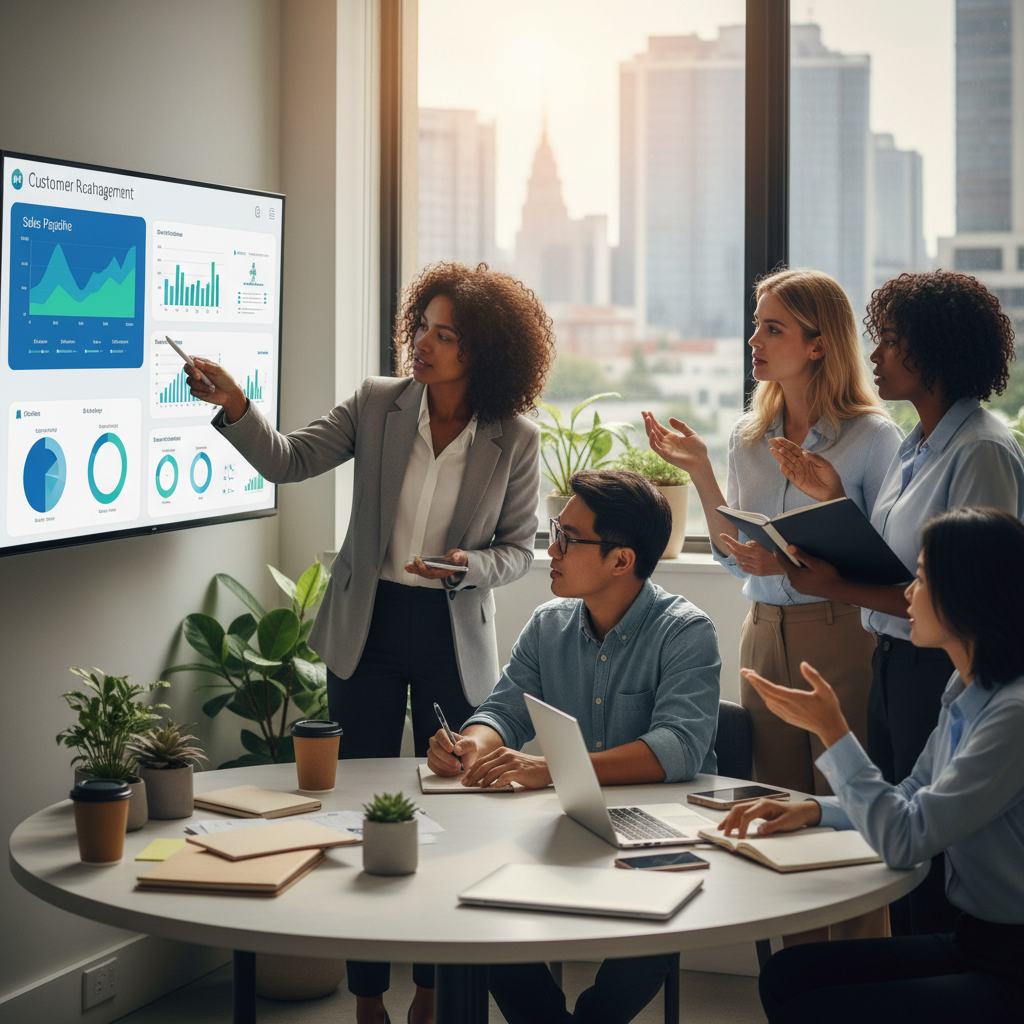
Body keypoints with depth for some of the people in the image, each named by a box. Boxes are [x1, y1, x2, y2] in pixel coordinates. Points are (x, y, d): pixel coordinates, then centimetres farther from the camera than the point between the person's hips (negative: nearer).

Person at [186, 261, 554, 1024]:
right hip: (367, 626, 1)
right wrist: (234, 405, -23)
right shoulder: (377, 404, -4)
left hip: (454, 637, -1)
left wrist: (466, 568, -21)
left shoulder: (516, 440, -8)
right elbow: (288, 461, -7)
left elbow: (519, 547, -2)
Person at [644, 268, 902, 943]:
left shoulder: (873, 436, -7)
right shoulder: (749, 437, 11)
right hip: (765, 634, 6)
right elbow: (734, 556, 13)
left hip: (841, 638, -6)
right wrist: (699, 471, 4)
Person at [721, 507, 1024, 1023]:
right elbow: (913, 796, 21)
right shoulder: (964, 690, 8)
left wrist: (832, 731, -16)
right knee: (784, 974, 2)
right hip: (971, 940, 9)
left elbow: (905, 840, -22)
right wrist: (814, 809, 7)